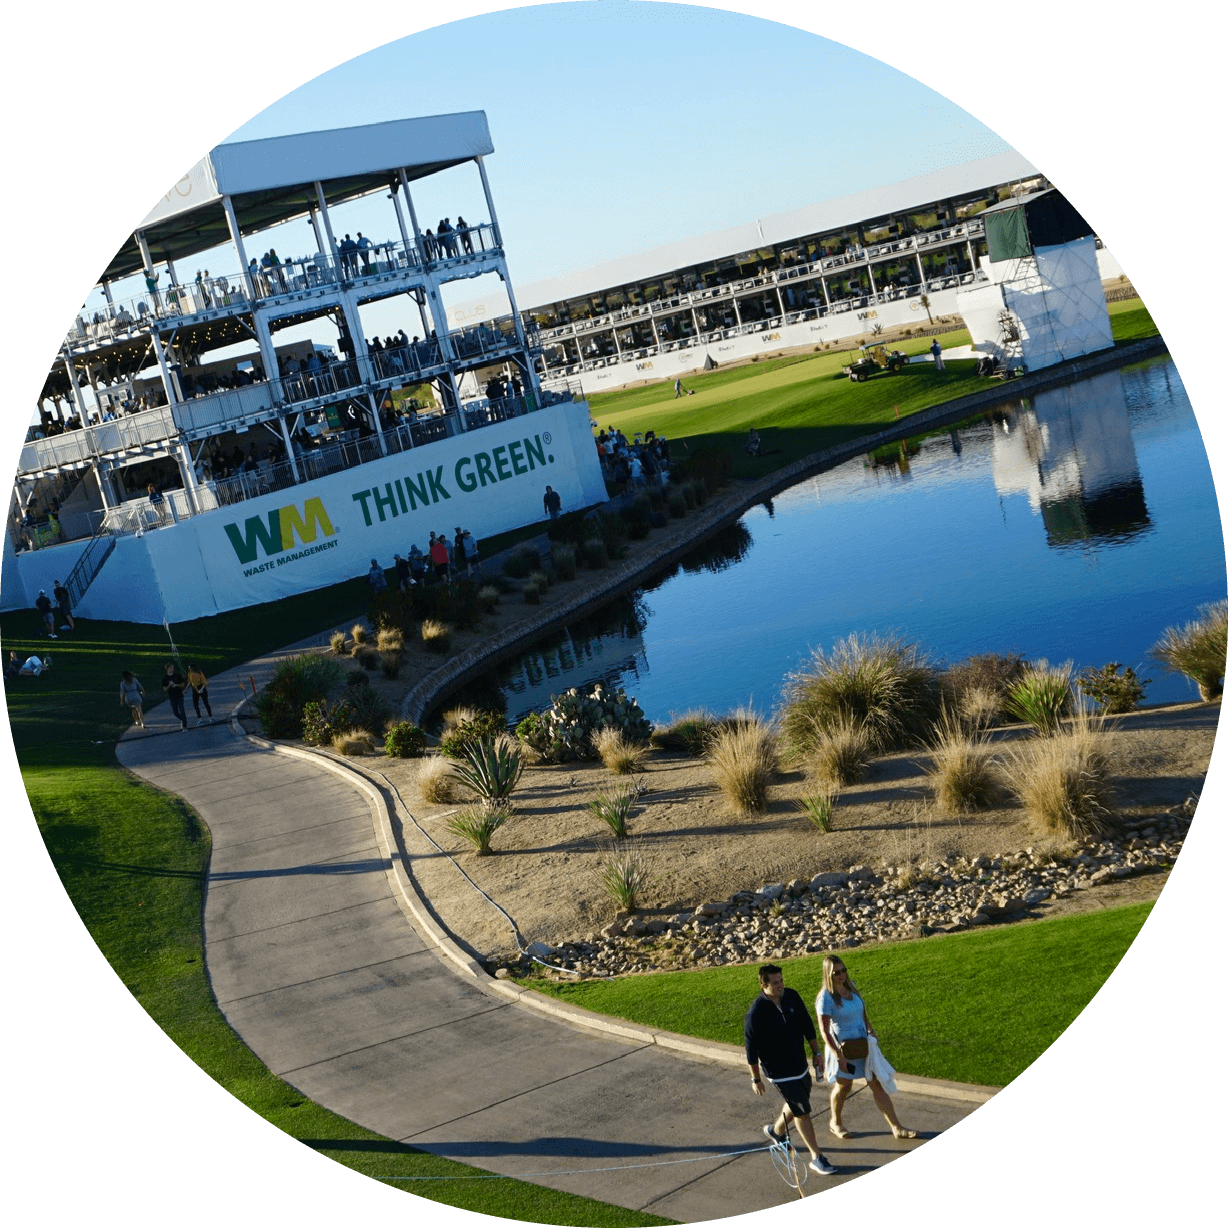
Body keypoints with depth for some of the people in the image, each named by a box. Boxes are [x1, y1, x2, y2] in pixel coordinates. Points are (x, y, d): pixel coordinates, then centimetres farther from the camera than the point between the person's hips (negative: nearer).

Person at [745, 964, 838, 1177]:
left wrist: (816, 1052, 12)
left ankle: (776, 1130, 51)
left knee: (797, 1104, 23)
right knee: (802, 1112, -2)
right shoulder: (756, 1013, -23)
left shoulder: (792, 996, -6)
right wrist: (755, 1079, -7)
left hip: (801, 1065, 6)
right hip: (780, 1072, -6)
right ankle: (816, 1158, 9)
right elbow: (751, 1048, -14)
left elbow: (807, 1025, 8)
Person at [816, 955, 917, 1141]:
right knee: (843, 1086, 10)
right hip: (842, 1047, -6)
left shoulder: (850, 986, 2)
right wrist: (838, 1055, -23)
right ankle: (835, 1122, 37)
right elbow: (824, 1031, -20)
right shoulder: (826, 998, -19)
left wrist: (870, 1030, 2)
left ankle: (896, 1128, 6)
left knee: (877, 1084, 4)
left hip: (863, 1045, 6)